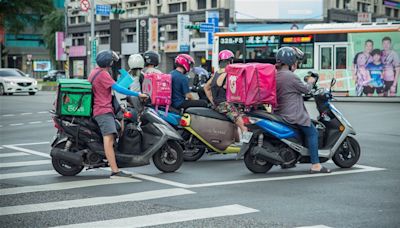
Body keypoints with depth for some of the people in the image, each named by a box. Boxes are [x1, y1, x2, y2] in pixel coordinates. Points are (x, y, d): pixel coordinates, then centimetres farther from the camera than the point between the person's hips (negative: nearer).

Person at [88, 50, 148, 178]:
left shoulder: (94, 72, 20)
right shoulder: (103, 74, -10)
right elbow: (118, 88, -16)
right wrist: (138, 94, -13)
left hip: (98, 109, 11)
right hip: (104, 111, -11)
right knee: (109, 139, -21)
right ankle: (115, 171, -34)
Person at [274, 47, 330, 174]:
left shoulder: (275, 75, 8)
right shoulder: (290, 76, -19)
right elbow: (305, 89, -7)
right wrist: (310, 82, 12)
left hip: (279, 112, 10)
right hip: (293, 114, -10)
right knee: (312, 133, -3)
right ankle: (315, 165, -8)